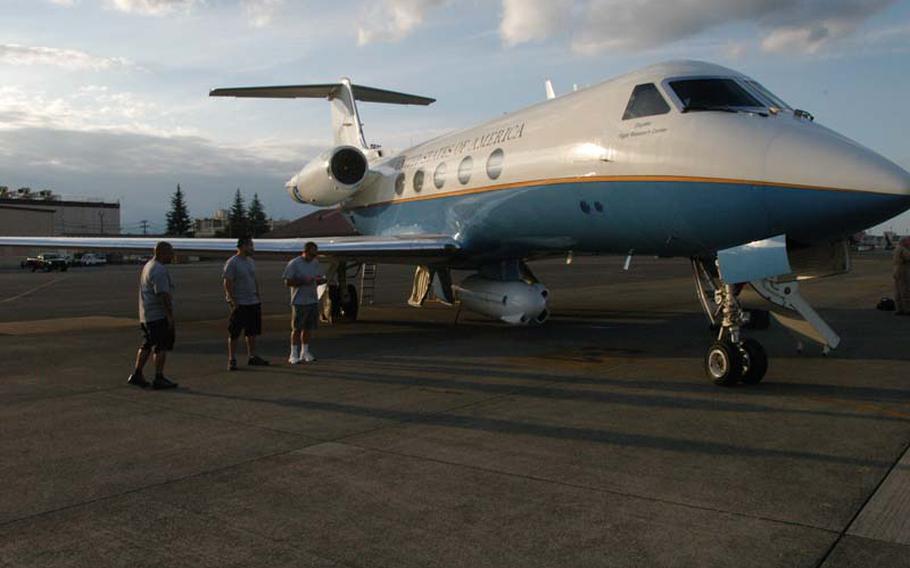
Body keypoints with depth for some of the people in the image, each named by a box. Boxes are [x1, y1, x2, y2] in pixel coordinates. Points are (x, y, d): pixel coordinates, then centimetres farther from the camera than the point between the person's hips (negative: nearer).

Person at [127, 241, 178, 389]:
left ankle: (136, 375, 19)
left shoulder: (149, 266, 16)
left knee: (147, 345, 16)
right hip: (159, 315, -10)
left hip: (146, 314, 10)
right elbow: (163, 294, -24)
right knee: (162, 346, -6)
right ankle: (159, 379, -5)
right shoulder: (159, 270, -18)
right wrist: (170, 316, -23)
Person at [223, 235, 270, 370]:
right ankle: (232, 360, 5)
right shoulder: (232, 263, -10)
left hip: (253, 303, 8)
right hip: (239, 304, -7)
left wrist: (258, 297, 14)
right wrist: (233, 301, -18)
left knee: (252, 332, 12)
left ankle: (252, 357, 22)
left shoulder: (251, 262, 13)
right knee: (234, 333, -1)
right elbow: (228, 283, -14)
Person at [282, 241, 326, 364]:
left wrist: (319, 280, -5)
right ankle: (294, 354, 4)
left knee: (309, 328, 10)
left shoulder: (315, 263, 12)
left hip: (313, 300, 6)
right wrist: (303, 281, -20)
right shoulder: (294, 264, -8)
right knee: (297, 328, -3)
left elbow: (323, 278, 18)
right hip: (299, 302, -6)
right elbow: (287, 282, -11)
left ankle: (305, 353, 20)